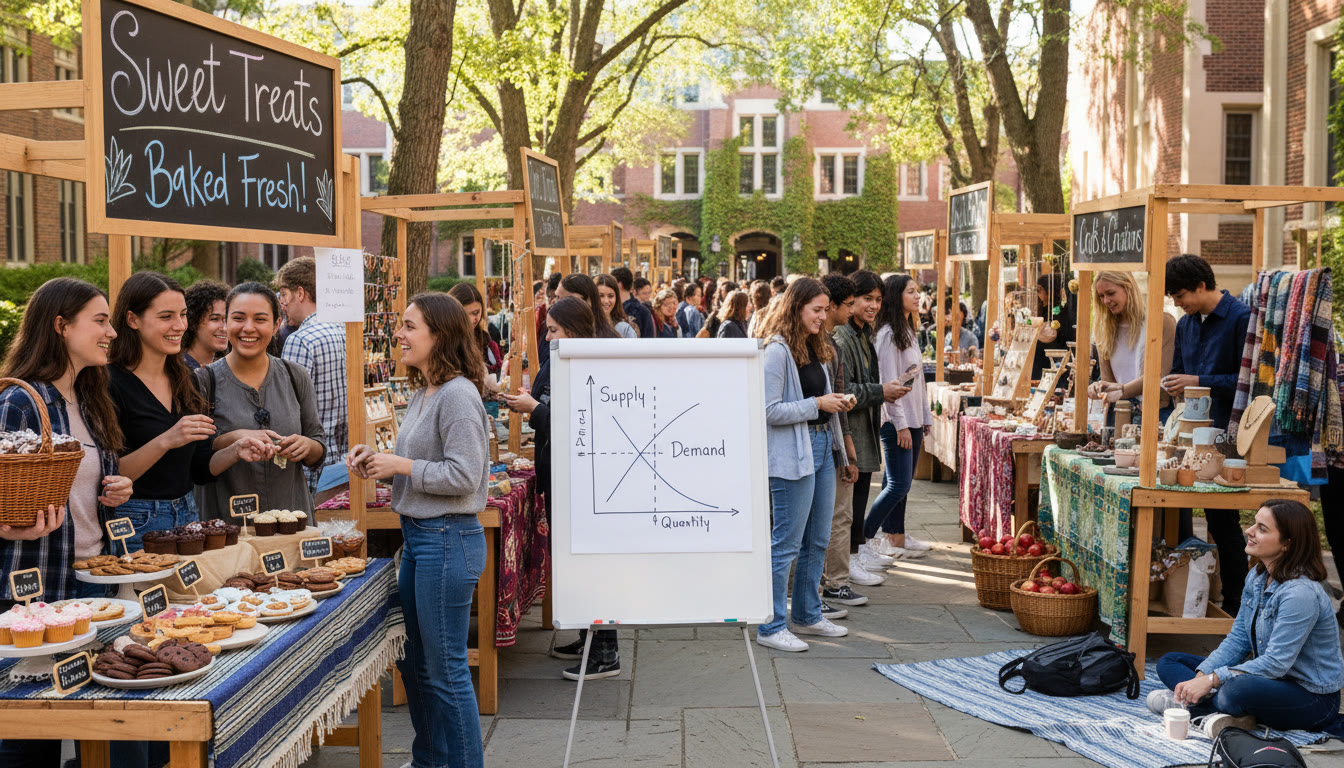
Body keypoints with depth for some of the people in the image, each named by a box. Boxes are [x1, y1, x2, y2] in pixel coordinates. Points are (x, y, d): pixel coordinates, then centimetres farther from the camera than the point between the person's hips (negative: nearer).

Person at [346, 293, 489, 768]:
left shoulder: (458, 395, -18)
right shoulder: (422, 393, 12)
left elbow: (463, 476, -22)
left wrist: (400, 465, -15)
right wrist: (377, 462, 4)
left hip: (448, 540, -10)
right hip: (417, 536, 10)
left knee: (445, 670, 0)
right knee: (413, 661, 20)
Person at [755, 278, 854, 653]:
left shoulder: (814, 348, 15)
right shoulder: (777, 350, -13)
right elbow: (769, 411, -18)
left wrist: (836, 403, 7)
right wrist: (817, 404, -17)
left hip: (822, 447, 9)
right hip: (792, 454, -9)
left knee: (817, 540, 15)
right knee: (786, 543, -4)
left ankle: (807, 615, 27)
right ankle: (771, 626, 4)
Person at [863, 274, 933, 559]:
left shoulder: (910, 332, 16)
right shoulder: (888, 334, -13)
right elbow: (889, 383, -17)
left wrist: (926, 417, 17)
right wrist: (901, 424, -18)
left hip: (913, 420, 9)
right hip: (896, 420, -9)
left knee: (902, 482, 10)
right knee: (898, 484, -10)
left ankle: (895, 536, 16)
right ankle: (864, 536, -3)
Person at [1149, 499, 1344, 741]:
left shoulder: (1301, 593, -25)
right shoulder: (1259, 577, 4)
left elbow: (1276, 662, -27)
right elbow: (1237, 640, 5)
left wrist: (1212, 680, -28)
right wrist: (1200, 677, -10)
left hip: (1313, 697, -10)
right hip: (1268, 680, 10)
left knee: (1237, 689, -43)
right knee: (1169, 663, 2)